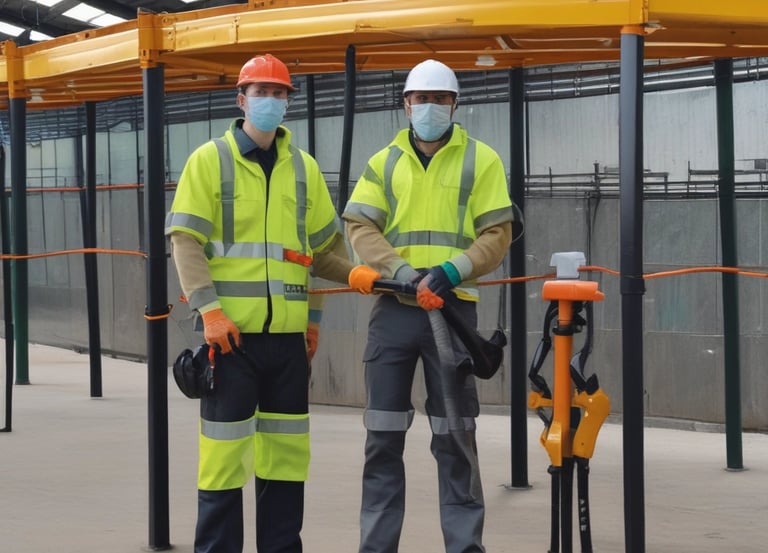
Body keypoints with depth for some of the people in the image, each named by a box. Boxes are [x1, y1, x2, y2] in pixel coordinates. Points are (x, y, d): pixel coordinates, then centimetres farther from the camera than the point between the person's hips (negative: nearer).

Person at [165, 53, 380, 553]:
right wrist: (209, 309, -15)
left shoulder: (304, 168, 13)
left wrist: (314, 314, 10)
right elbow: (186, 240, -5)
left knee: (286, 448, 6)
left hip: (288, 332, 4)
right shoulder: (210, 160, 1)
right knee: (226, 448, -5)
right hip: (231, 330, -4)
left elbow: (323, 245, 17)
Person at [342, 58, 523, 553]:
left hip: (452, 307, -2)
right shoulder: (384, 163, 13)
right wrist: (401, 271, -14)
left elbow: (497, 235, -1)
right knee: (383, 436, 4)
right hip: (394, 308, 2)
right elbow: (360, 227, 2)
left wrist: (450, 272, -17)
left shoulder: (481, 160, 6)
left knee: (455, 438, 1)